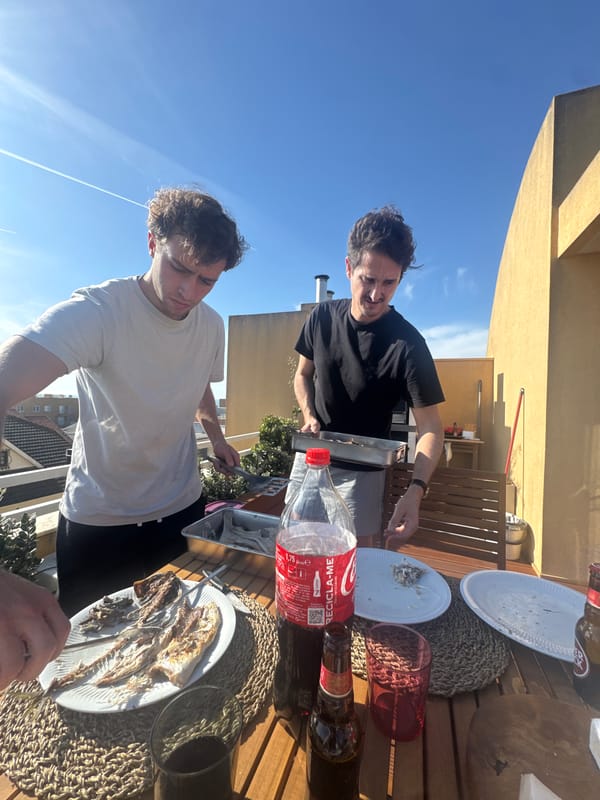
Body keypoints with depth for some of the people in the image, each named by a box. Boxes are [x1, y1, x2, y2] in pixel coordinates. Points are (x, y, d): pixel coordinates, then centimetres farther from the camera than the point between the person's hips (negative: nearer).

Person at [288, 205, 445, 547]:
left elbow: (430, 427, -19)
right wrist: (309, 416, -11)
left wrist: (415, 491, -34)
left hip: (362, 472, -4)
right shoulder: (323, 316, -7)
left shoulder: (407, 344, -20)